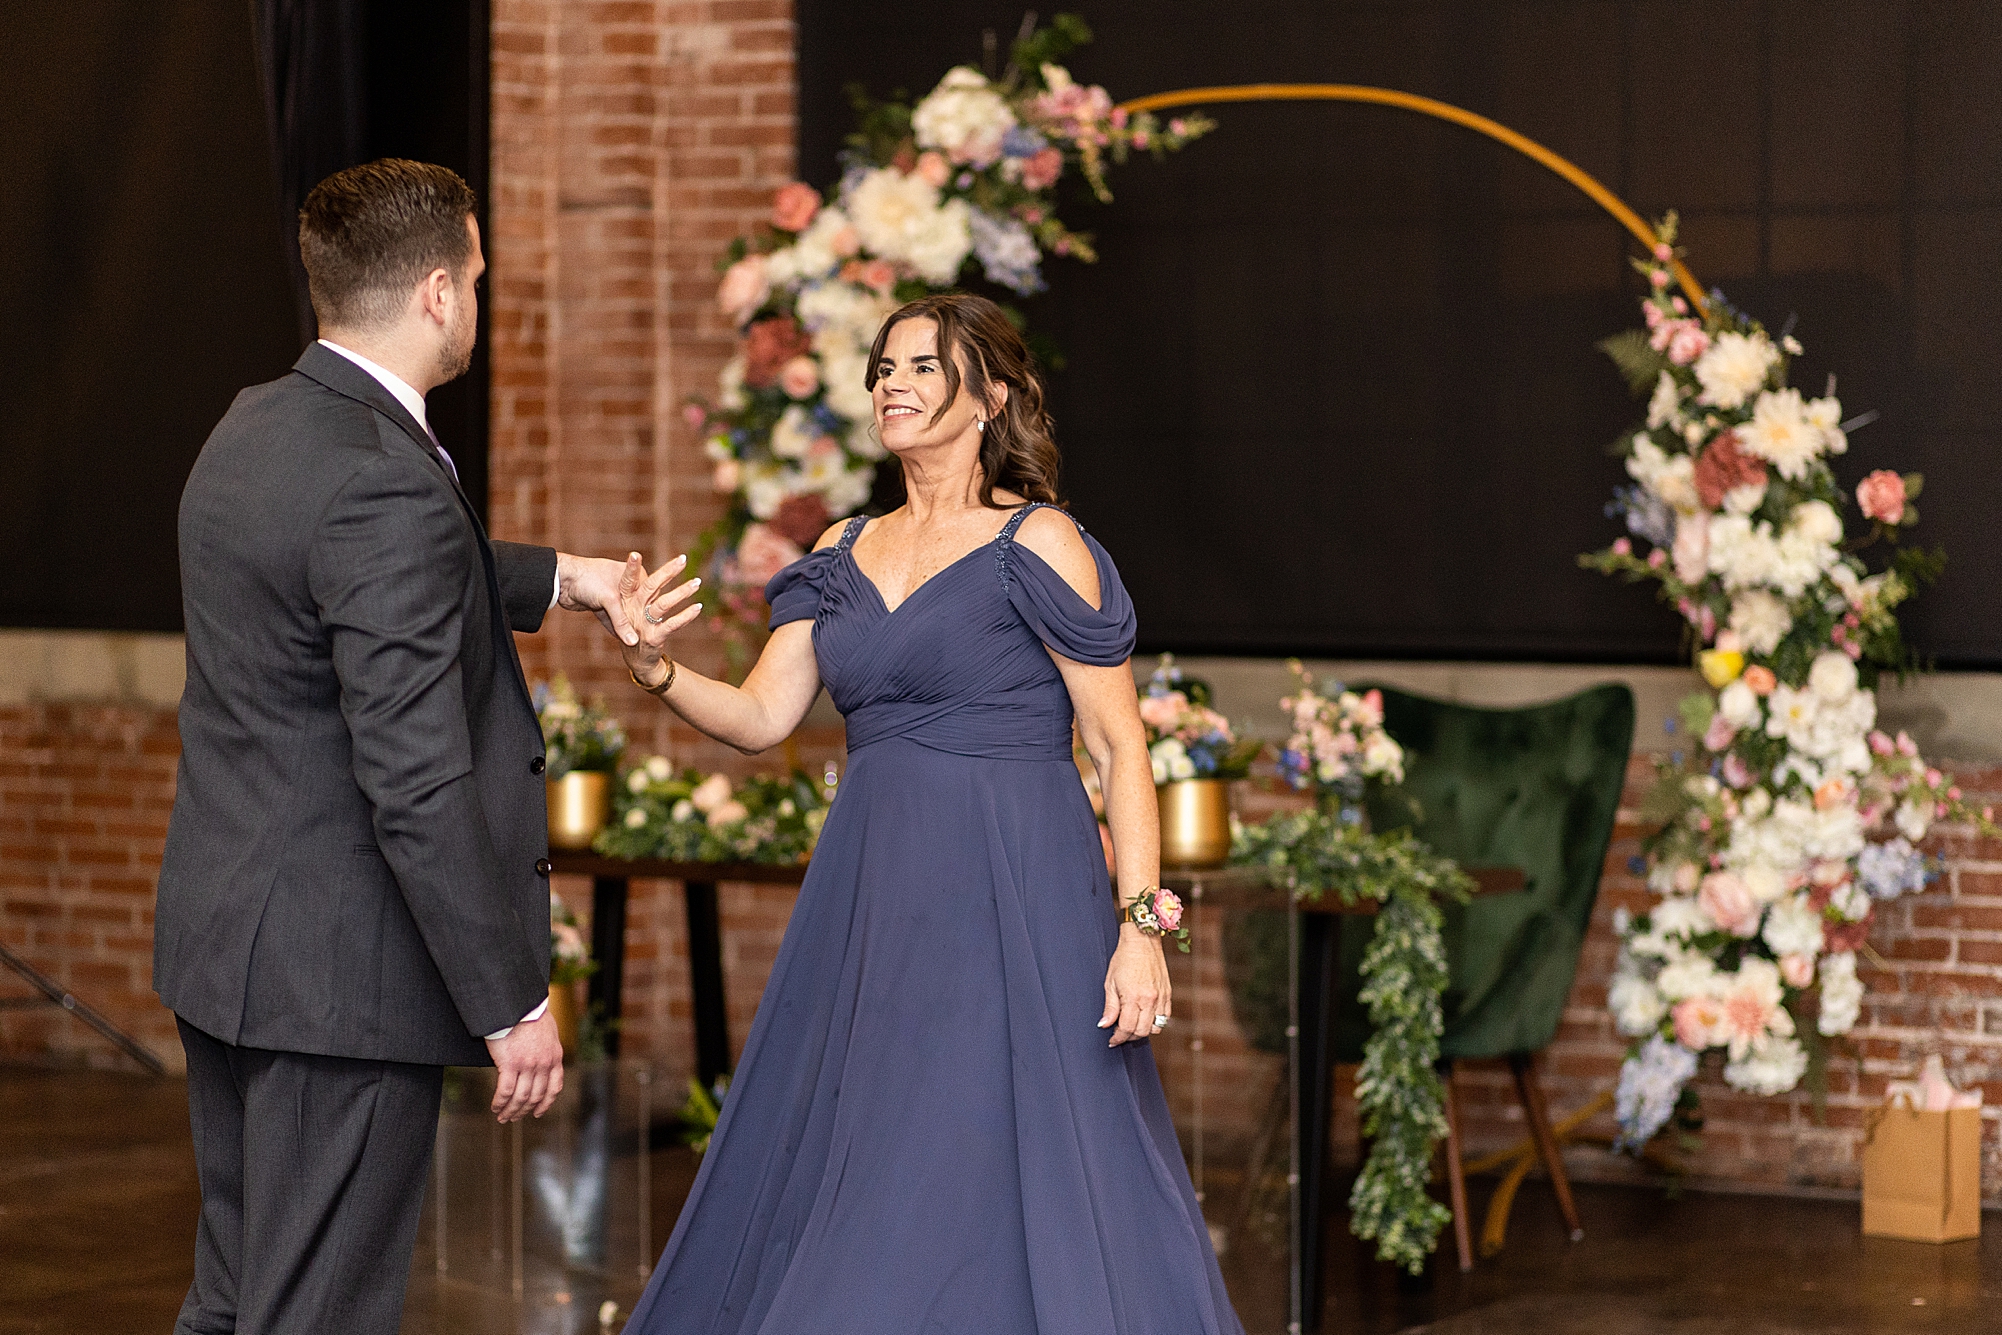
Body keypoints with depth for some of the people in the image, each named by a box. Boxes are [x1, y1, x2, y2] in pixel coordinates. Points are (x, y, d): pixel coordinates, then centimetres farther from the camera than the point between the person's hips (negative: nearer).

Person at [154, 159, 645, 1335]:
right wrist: (514, 1003, -18)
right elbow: (418, 789, -24)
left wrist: (556, 578, 29)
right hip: (341, 971, -10)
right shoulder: (386, 487, -22)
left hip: (224, 932, 10)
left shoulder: (256, 429, 7)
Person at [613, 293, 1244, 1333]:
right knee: (834, 1191, 8)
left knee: (1001, 1196, -7)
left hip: (1012, 900, -6)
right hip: (872, 900, 7)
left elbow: (1119, 744, -7)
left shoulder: (1037, 546, -5)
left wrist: (1139, 926, -16)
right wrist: (656, 670, -12)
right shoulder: (845, 554, 13)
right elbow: (761, 717, 8)